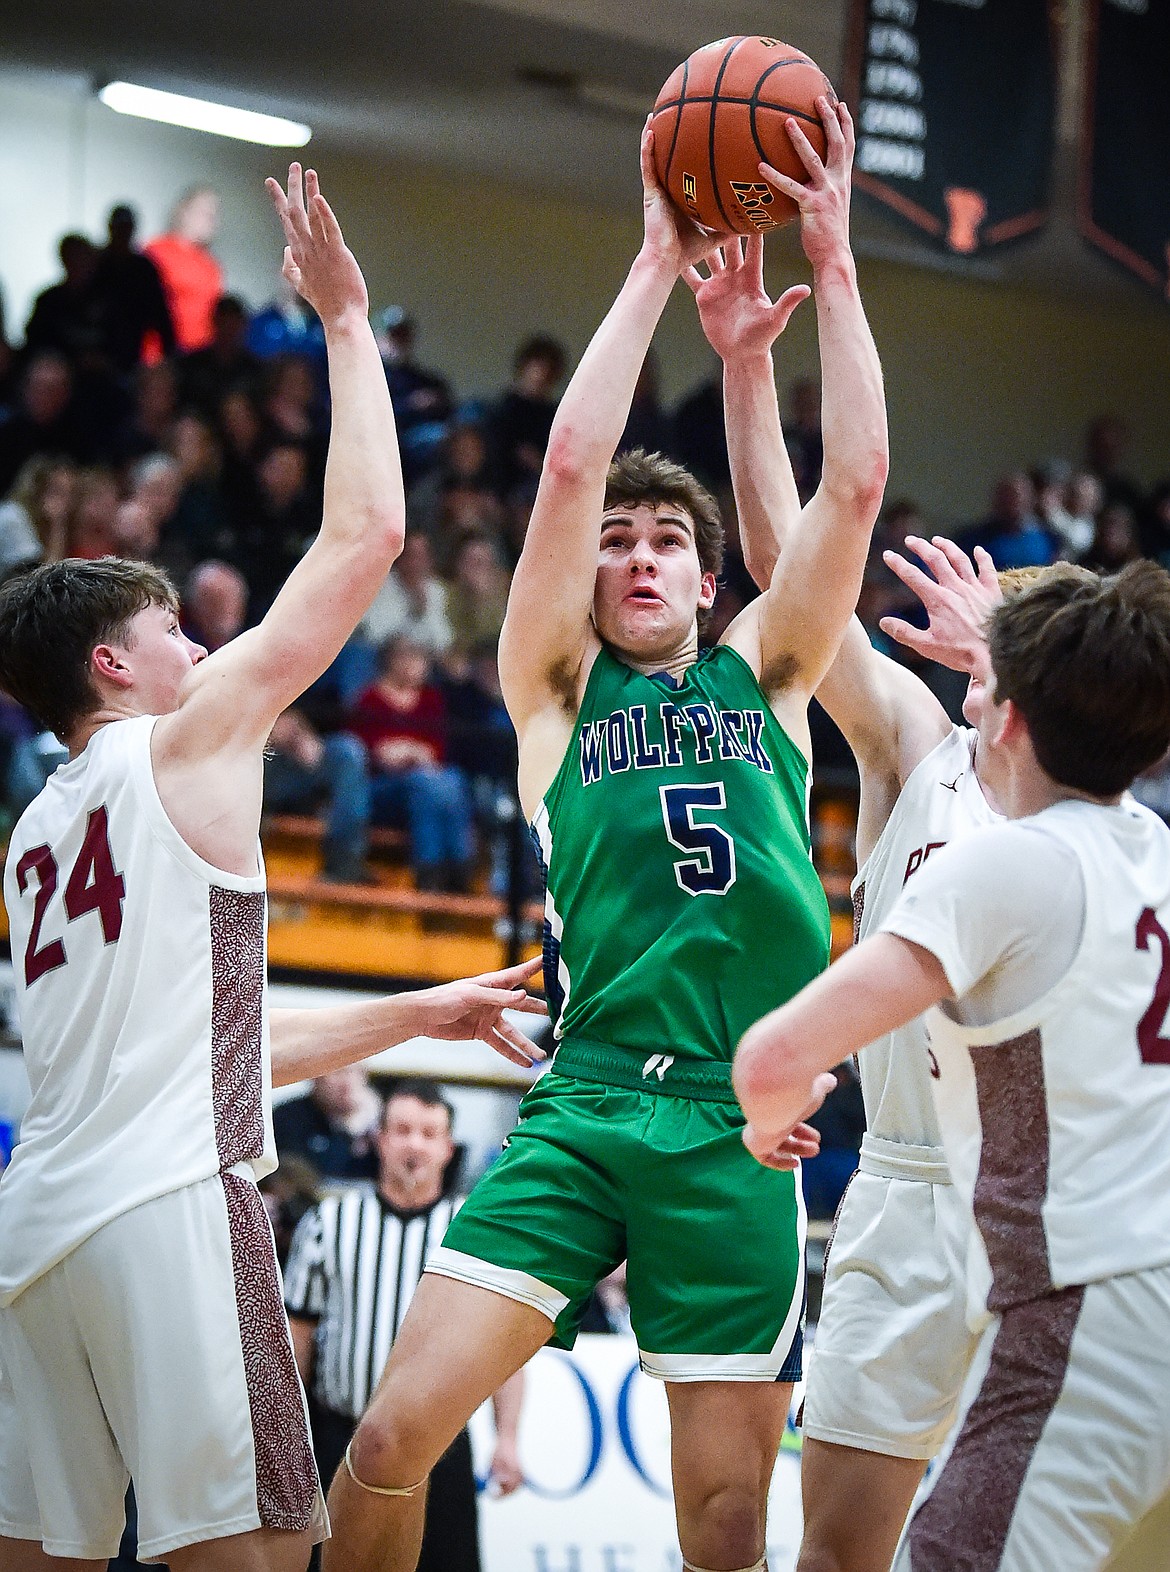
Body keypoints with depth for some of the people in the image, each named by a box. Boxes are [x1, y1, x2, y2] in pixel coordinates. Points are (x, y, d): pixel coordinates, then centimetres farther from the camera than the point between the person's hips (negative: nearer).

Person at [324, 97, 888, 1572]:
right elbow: (571, 460, -1)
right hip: (584, 1105, -1)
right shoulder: (556, 687, 10)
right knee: (395, 1429, -13)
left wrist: (830, 261, 2)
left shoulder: (765, 672, 15)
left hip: (738, 1129, 1)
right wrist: (659, 260, 0)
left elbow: (854, 483, 5)